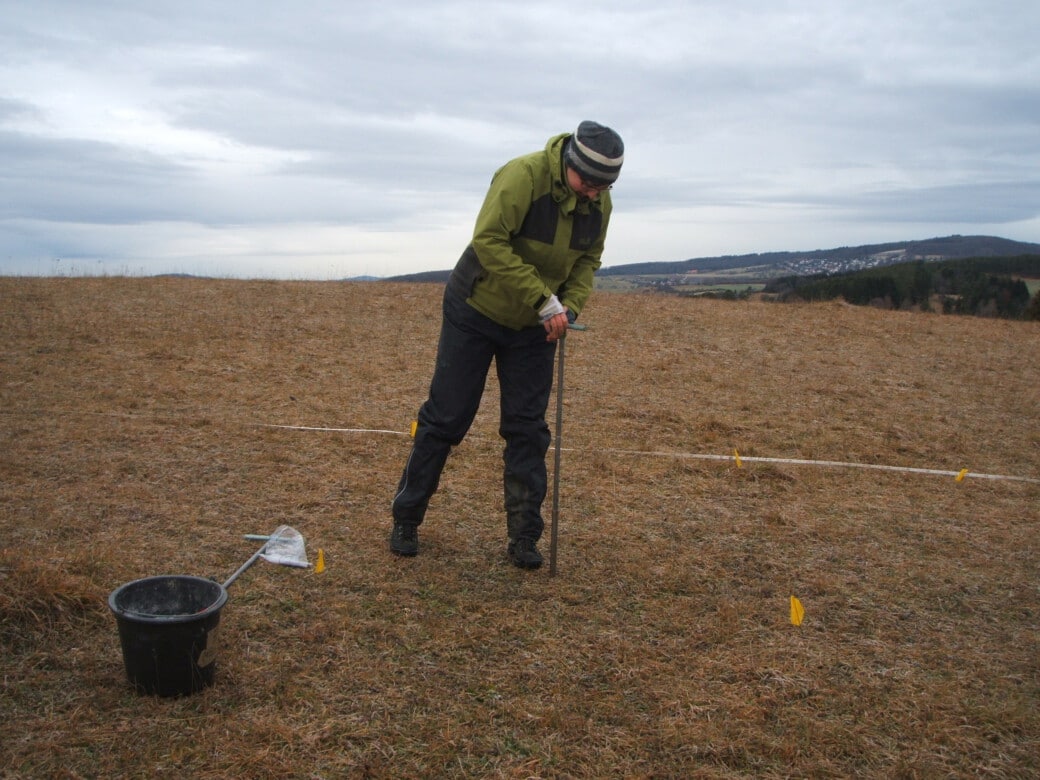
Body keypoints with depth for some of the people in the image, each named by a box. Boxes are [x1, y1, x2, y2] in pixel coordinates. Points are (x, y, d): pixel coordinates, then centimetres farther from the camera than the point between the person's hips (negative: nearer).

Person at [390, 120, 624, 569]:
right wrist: (544, 300, -32)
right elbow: (488, 241, -31)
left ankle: (524, 536, 12)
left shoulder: (599, 203, -5)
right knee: (446, 417, 1)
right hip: (476, 311, -5)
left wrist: (571, 304, -12)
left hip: (534, 328, 5)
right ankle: (405, 519, 17)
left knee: (527, 428, 3)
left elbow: (588, 259, 8)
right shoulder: (523, 175, -25)